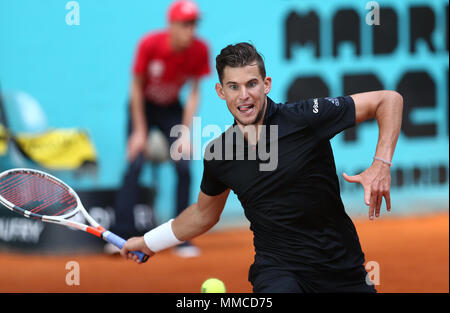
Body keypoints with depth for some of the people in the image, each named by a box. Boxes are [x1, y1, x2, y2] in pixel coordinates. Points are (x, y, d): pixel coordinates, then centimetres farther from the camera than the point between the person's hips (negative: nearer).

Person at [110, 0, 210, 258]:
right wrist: (140, 131, -16)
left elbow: (194, 94, -11)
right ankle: (123, 235, -18)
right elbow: (137, 87, -16)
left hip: (172, 109, 2)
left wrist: (185, 134, -16)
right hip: (143, 108, -2)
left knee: (184, 166, -10)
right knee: (135, 164, -18)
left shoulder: (200, 50, -20)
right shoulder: (150, 44, -27)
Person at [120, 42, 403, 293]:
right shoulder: (219, 154, 0)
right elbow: (204, 213, 21)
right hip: (278, 269, 0)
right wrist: (148, 243, 27)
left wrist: (381, 166, -20)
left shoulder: (306, 117, -12)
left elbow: (389, 100, -7)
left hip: (342, 268, 0)